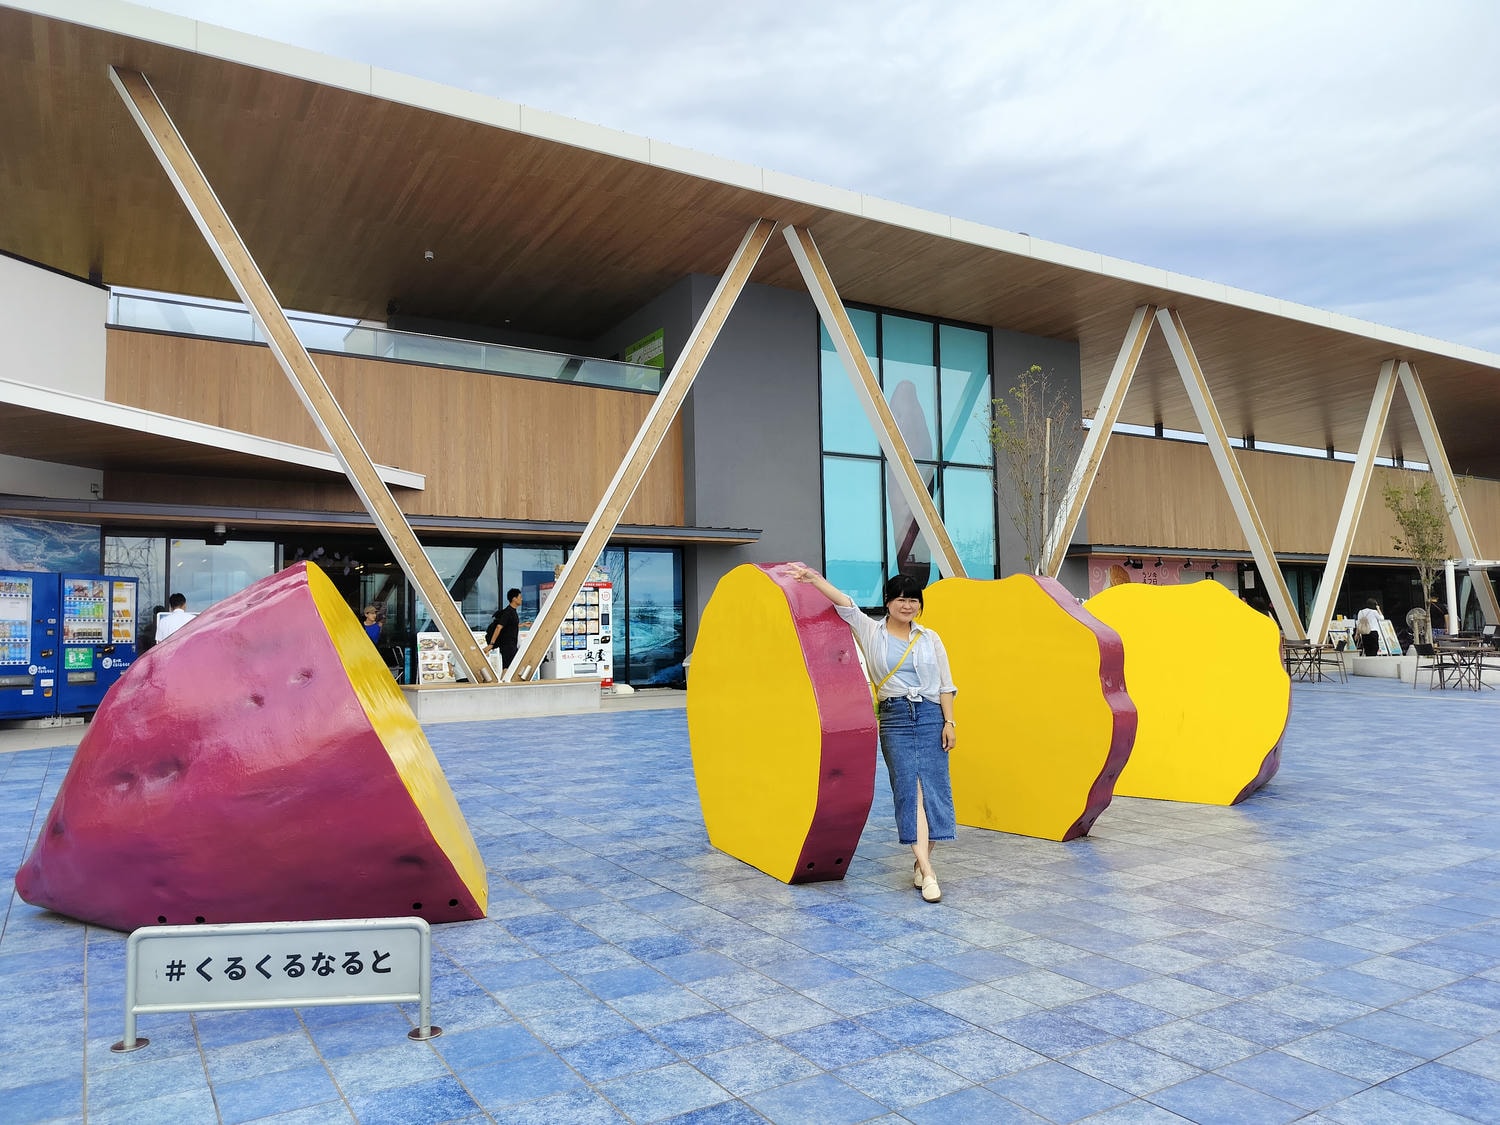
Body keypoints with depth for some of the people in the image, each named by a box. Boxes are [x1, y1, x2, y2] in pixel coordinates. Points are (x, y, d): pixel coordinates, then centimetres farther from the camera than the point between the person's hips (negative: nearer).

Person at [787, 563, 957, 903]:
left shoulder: (930, 639, 10)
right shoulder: (871, 632, 4)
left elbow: (945, 685, 10)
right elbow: (845, 604, -9)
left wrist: (949, 722, 3)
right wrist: (814, 578, -20)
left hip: (931, 716, 2)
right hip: (894, 718, -2)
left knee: (933, 788, -3)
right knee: (909, 789, -9)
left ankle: (921, 863, 12)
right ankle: (927, 872, -9)